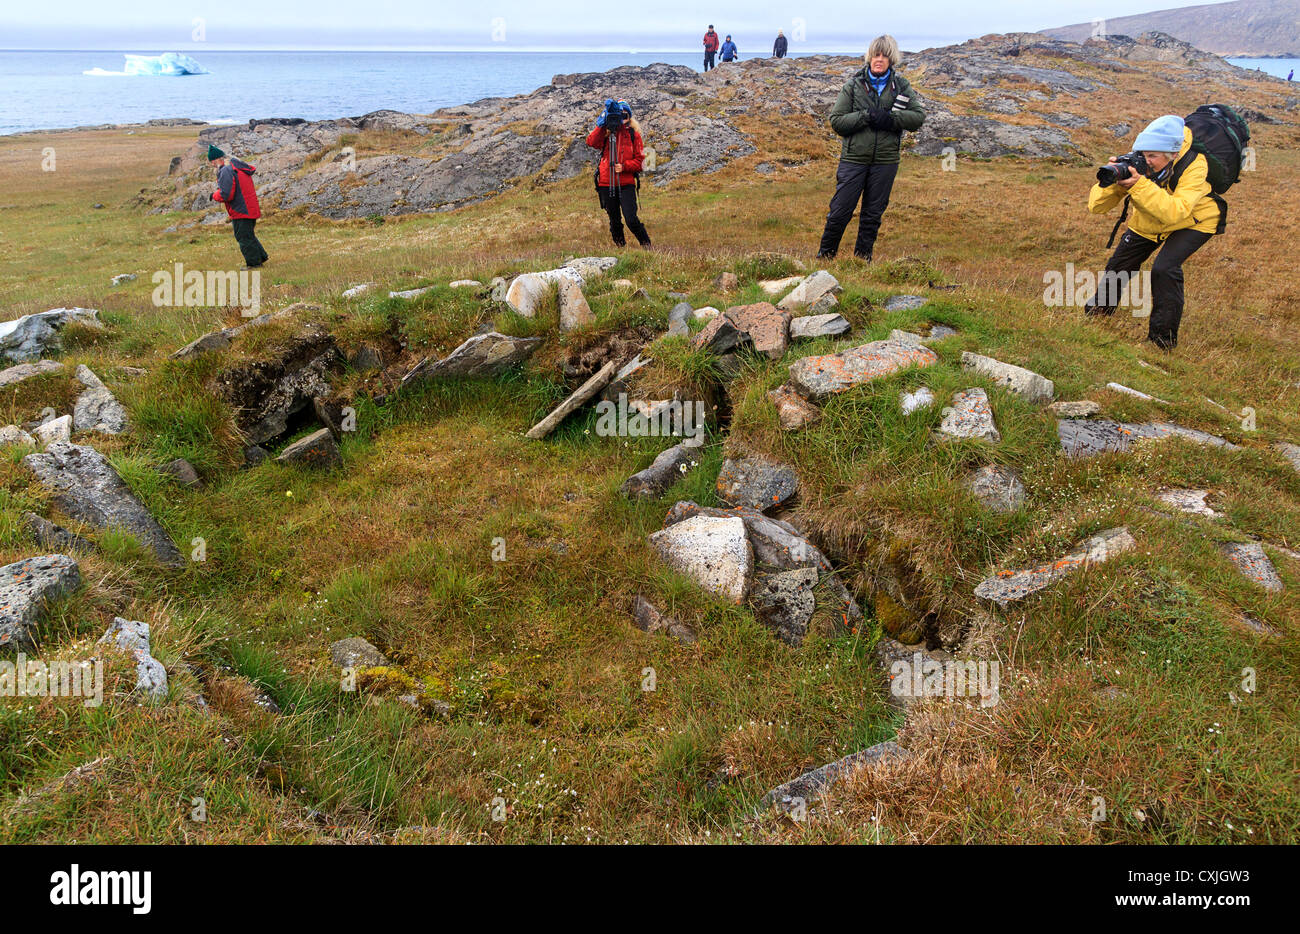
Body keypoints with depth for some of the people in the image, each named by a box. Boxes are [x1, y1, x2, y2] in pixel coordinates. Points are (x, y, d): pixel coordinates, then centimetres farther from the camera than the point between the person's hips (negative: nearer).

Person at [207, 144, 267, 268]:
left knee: (244, 237, 0)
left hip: (240, 211, -9)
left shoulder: (225, 171, -17)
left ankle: (253, 262, 6)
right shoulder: (240, 167, 12)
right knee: (249, 235, 21)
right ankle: (261, 256, 25)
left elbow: (225, 195, -23)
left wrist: (214, 195, -3)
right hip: (251, 209, 9)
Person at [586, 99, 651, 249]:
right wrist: (602, 124, -23)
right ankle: (620, 246, 30)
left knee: (631, 219, -14)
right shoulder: (606, 133, 6)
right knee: (614, 220, 12)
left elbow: (639, 160, 2)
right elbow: (592, 142, -15)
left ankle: (646, 245, 5)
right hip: (606, 184, 2)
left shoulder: (633, 134, 5)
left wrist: (624, 166, -15)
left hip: (626, 184, -2)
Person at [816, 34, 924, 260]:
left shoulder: (901, 86, 5)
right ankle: (825, 254, 16)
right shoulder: (854, 84, 0)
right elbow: (836, 120, -5)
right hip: (854, 158, -2)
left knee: (873, 214, 10)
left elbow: (919, 116, 0)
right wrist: (866, 116, -17)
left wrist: (890, 118, -15)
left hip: (885, 160, 2)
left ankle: (863, 255, 25)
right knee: (841, 210, -2)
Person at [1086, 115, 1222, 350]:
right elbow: (1095, 206, -23)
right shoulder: (1136, 165, -24)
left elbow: (1174, 213, -46)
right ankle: (1096, 316, 32)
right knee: (1118, 266, 3)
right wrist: (1110, 182, -44)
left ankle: (1163, 340, -13)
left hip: (1192, 222, -4)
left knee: (1164, 268, -25)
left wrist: (1139, 185, -53)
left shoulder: (1194, 165, -33)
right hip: (1147, 224, 5)